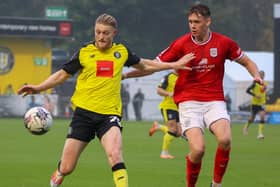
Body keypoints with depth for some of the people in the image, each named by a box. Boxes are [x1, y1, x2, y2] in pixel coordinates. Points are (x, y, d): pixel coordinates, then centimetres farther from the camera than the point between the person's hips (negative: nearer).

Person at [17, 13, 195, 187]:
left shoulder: (122, 52, 6)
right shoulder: (84, 52, 0)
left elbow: (144, 65, 24)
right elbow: (63, 74, 8)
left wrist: (174, 65, 24)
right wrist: (39, 87, -5)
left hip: (109, 113, 0)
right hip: (84, 112, 0)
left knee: (115, 155, -29)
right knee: (66, 168, 2)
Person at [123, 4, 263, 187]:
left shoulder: (224, 42, -1)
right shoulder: (181, 44, -4)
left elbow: (247, 62, 14)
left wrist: (257, 76, -6)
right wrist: (125, 75, -5)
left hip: (214, 100, 1)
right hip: (189, 101, -1)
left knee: (225, 139, -26)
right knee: (198, 149, -21)